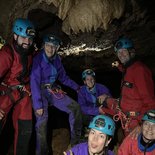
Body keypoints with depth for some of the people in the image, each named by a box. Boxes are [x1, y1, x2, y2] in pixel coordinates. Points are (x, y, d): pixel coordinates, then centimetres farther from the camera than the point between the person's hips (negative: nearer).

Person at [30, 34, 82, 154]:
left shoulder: (57, 59, 2)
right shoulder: (38, 59, -17)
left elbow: (63, 77, 15)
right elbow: (34, 81, -22)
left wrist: (77, 87, 13)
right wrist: (38, 104, -27)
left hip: (54, 90, 6)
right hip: (40, 91, -6)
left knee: (75, 107, 0)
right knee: (42, 120, -19)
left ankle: (76, 141, 12)